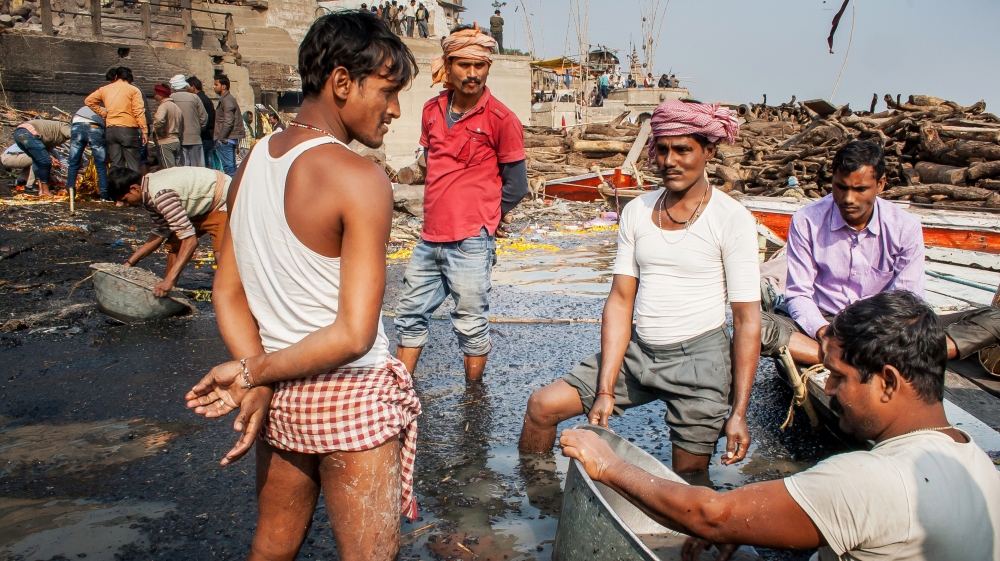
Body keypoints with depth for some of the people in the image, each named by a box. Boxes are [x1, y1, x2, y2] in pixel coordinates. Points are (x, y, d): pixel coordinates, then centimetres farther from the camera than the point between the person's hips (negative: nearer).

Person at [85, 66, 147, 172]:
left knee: (115, 165, 7)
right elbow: (139, 112, -9)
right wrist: (144, 131, -10)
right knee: (134, 165, -4)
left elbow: (88, 101, 16)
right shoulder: (133, 90, 0)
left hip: (110, 130, 4)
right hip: (128, 129, -4)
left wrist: (103, 113, 16)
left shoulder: (105, 89, 14)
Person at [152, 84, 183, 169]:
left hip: (166, 142, -8)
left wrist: (157, 130, -13)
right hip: (177, 141, 8)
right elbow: (182, 127, 22)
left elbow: (159, 120, -29)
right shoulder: (176, 106, 18)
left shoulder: (163, 106, -9)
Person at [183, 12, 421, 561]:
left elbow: (227, 292, 5)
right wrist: (255, 371, -12)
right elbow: (354, 334, -23)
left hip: (281, 396, 7)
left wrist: (255, 379, -4)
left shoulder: (252, 161, 3)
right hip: (350, 401, -7)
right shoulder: (360, 178, -20)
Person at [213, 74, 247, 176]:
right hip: (231, 138, 10)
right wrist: (219, 138, 18)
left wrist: (220, 138, -17)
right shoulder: (227, 99, 20)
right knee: (232, 167, 12)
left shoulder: (227, 100, -12)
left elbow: (228, 122, -20)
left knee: (228, 166, -9)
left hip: (226, 139, -10)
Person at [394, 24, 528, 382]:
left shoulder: (501, 119, -8)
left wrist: (482, 219, 5)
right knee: (410, 315, 15)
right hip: (430, 238, 6)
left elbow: (516, 186, -4)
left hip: (470, 242, -6)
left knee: (470, 325, 4)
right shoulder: (432, 111, 9)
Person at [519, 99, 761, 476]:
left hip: (699, 359, -4)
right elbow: (621, 300, 0)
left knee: (689, 481, 1)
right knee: (542, 406, 4)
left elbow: (747, 319, -10)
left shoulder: (731, 219, -9)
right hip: (636, 351, 4)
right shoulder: (637, 212, 3)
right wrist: (605, 390, -5)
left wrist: (739, 412, -14)